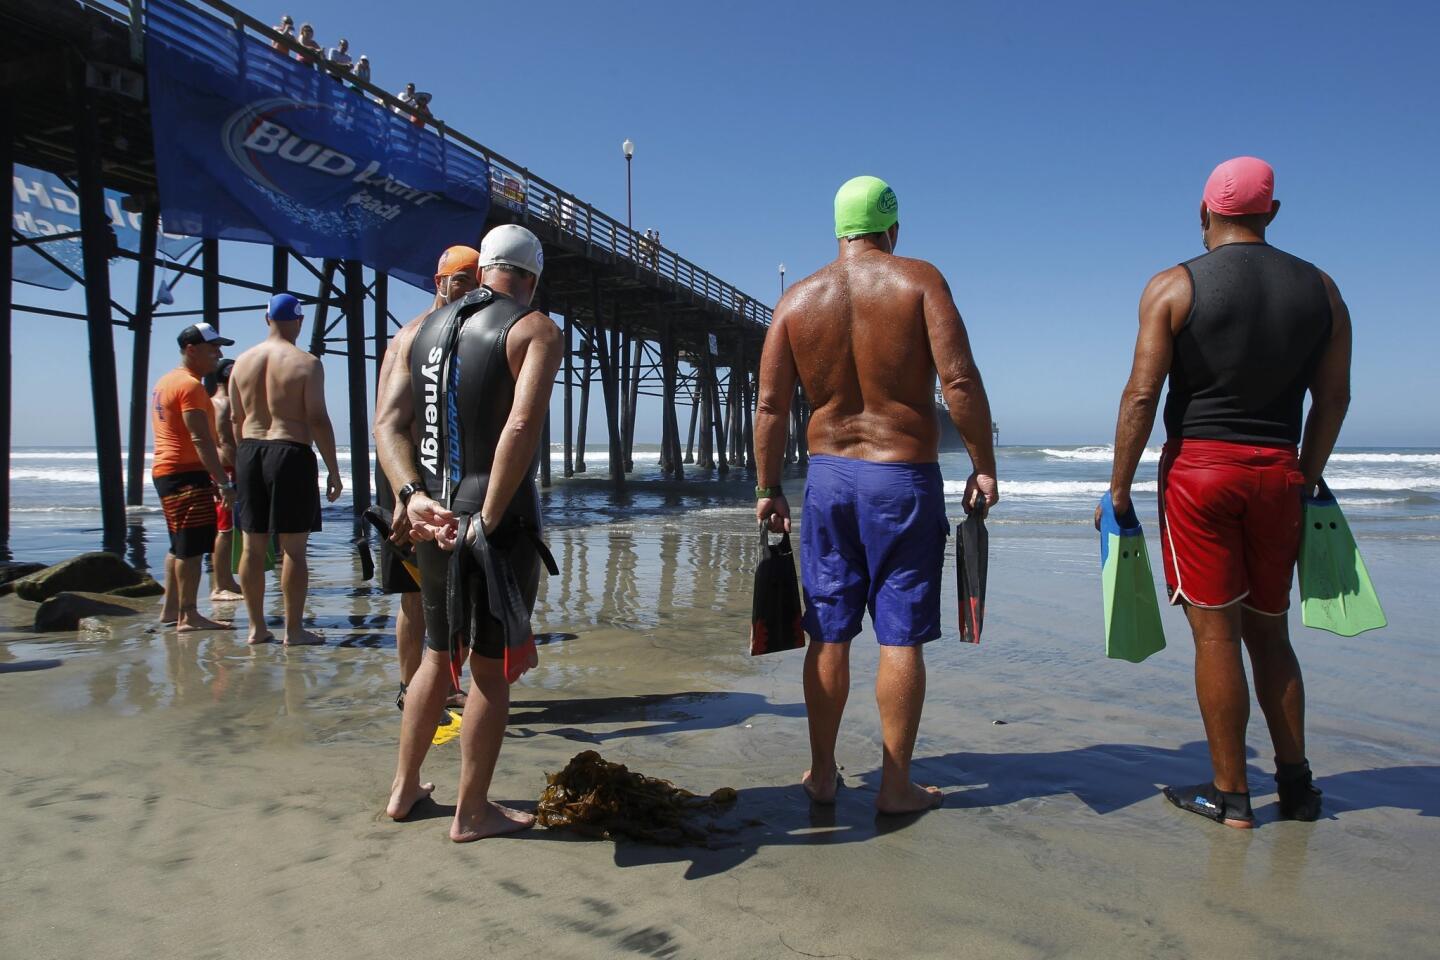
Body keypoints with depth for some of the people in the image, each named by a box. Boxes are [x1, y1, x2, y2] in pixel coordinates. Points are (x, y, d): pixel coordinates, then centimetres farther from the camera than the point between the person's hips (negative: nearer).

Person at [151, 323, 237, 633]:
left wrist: (213, 477, 23)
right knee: (192, 547, -10)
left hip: (165, 470, 11)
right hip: (187, 473, -11)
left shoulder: (166, 382, 20)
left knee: (180, 546, 16)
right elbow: (201, 439, -22)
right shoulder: (190, 385, -13)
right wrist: (224, 482, -24)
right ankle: (187, 616, -9)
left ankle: (170, 610, 22)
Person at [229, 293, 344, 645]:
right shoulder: (306, 363, -7)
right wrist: (333, 469, -6)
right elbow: (318, 420, -10)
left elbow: (235, 419, 12)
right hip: (292, 452, -5)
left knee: (253, 546, 10)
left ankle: (256, 627, 16)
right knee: (293, 547, 0)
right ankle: (294, 629, 4)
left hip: (249, 453, 5)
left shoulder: (243, 362, 9)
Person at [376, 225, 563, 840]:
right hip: (500, 519, -6)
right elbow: (522, 425, -22)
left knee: (437, 654, 22)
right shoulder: (537, 331, -6)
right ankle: (472, 813, 17)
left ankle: (404, 788, 33)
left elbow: (388, 424, 3)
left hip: (434, 519, 6)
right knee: (491, 667, 6)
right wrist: (489, 522, -20)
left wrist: (413, 495, -8)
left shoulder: (423, 331, 13)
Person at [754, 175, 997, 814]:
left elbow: (770, 405, 1)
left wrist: (768, 488, 8)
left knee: (828, 633, 11)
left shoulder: (796, 300, 4)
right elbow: (960, 381, -13)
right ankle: (896, 785, 12)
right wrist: (983, 466, -6)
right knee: (901, 636, 3)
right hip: (904, 478, -3)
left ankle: (822, 773, 21)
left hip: (829, 476, 3)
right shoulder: (919, 281, -4)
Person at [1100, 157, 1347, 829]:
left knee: (1215, 633, 1)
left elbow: (1142, 394, -10)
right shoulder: (1320, 289, 8)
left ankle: (1230, 794, 8)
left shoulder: (1173, 287, -5)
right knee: (1269, 633, 16)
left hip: (1199, 467, -4)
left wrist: (1118, 489, -5)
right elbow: (1333, 397, 10)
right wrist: (1306, 477, 21)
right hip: (1279, 472, 4)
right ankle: (1296, 784, 23)